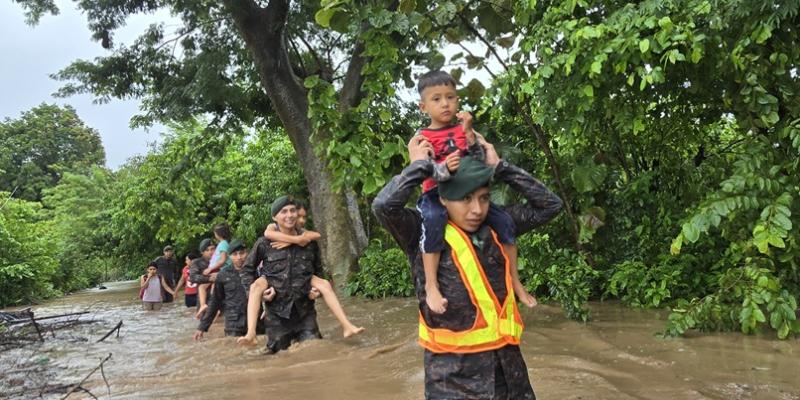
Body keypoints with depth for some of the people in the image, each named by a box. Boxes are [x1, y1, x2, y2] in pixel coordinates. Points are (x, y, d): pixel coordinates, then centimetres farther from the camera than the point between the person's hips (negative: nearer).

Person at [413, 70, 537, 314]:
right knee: (433, 220, -37)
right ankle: (431, 286, -33)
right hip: (436, 195, -4)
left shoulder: (462, 130, 10)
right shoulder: (422, 137, -1)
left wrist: (468, 133, -15)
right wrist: (445, 168, -35)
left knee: (504, 220, -10)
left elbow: (479, 161, -2)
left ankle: (515, 281, 6)